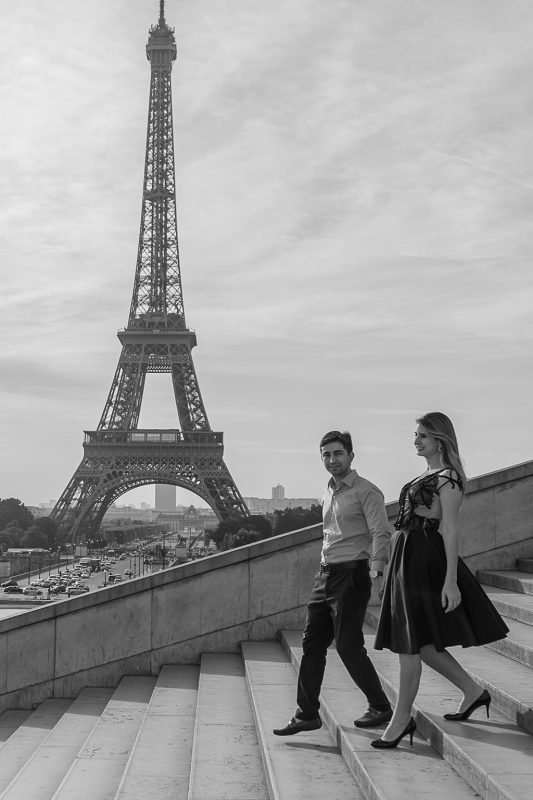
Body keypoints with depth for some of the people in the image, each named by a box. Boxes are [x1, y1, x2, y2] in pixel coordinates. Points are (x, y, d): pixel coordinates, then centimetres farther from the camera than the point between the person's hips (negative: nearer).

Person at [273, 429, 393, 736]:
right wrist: (326, 569, 16)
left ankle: (381, 707, 10)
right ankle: (307, 714, 13)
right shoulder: (329, 493, 17)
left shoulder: (366, 492, -8)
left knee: (348, 645, -6)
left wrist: (377, 570, -31)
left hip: (352, 574, -8)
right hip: (326, 573, 8)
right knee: (312, 644, 6)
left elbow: (381, 533, -17)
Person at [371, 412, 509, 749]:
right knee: (418, 642, 13)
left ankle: (402, 718, 6)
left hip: (426, 560, -10)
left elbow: (450, 530, -16)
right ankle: (473, 691, 25)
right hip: (408, 558, 10)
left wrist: (451, 580, -20)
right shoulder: (426, 476, 17)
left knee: (410, 643, -4)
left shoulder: (448, 477, -10)